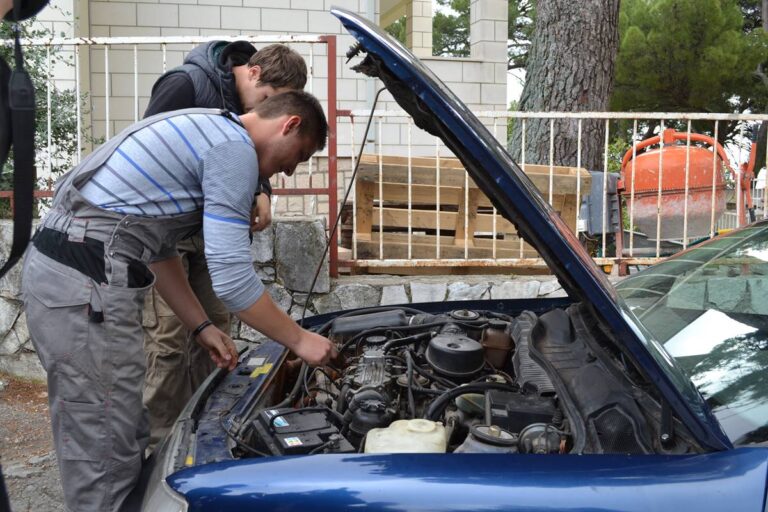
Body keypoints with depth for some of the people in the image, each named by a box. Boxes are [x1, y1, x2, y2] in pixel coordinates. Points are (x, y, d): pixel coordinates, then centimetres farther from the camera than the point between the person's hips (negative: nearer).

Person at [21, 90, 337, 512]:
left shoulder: (204, 132, 21)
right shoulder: (234, 149, -10)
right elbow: (232, 278, -14)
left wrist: (201, 327, 24)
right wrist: (300, 340, -2)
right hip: (86, 287, -10)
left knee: (125, 440, 18)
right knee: (106, 458, 0)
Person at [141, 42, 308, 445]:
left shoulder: (252, 106, 6)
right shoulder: (186, 83, -17)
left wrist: (262, 194, -2)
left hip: (208, 231, 8)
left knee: (214, 327, 10)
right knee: (168, 338, -9)